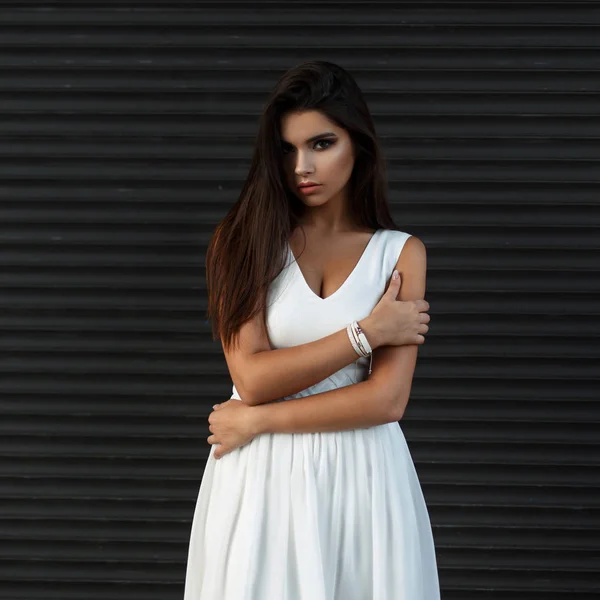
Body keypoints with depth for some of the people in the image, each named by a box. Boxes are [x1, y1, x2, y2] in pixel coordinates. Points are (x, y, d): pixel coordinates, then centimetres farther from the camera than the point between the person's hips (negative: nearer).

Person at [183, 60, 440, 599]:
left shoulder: (401, 253, -1)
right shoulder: (244, 240, -1)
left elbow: (387, 400, -11)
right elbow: (251, 378, -11)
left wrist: (257, 420, -11)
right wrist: (367, 332, -12)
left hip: (363, 472, 0)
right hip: (260, 474, 0)